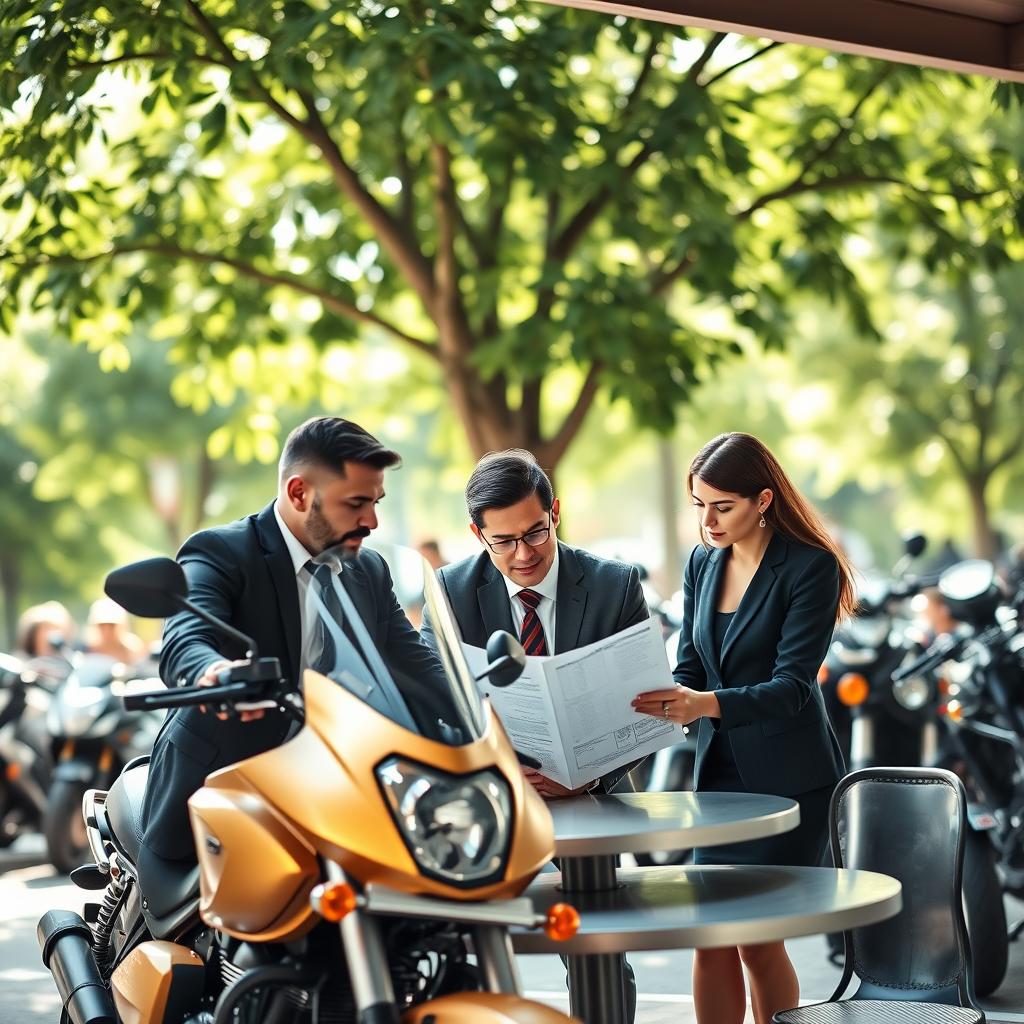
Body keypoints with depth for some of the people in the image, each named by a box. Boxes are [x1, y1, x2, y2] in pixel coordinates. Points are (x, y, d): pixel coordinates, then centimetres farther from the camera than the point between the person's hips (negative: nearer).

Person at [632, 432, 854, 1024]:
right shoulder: (702, 563, 7)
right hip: (720, 770, 6)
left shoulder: (811, 566, -13)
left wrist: (706, 704, -34)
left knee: (758, 935, -4)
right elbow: (688, 671, 10)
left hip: (790, 776, -6)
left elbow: (791, 686, -20)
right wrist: (656, 706, -11)